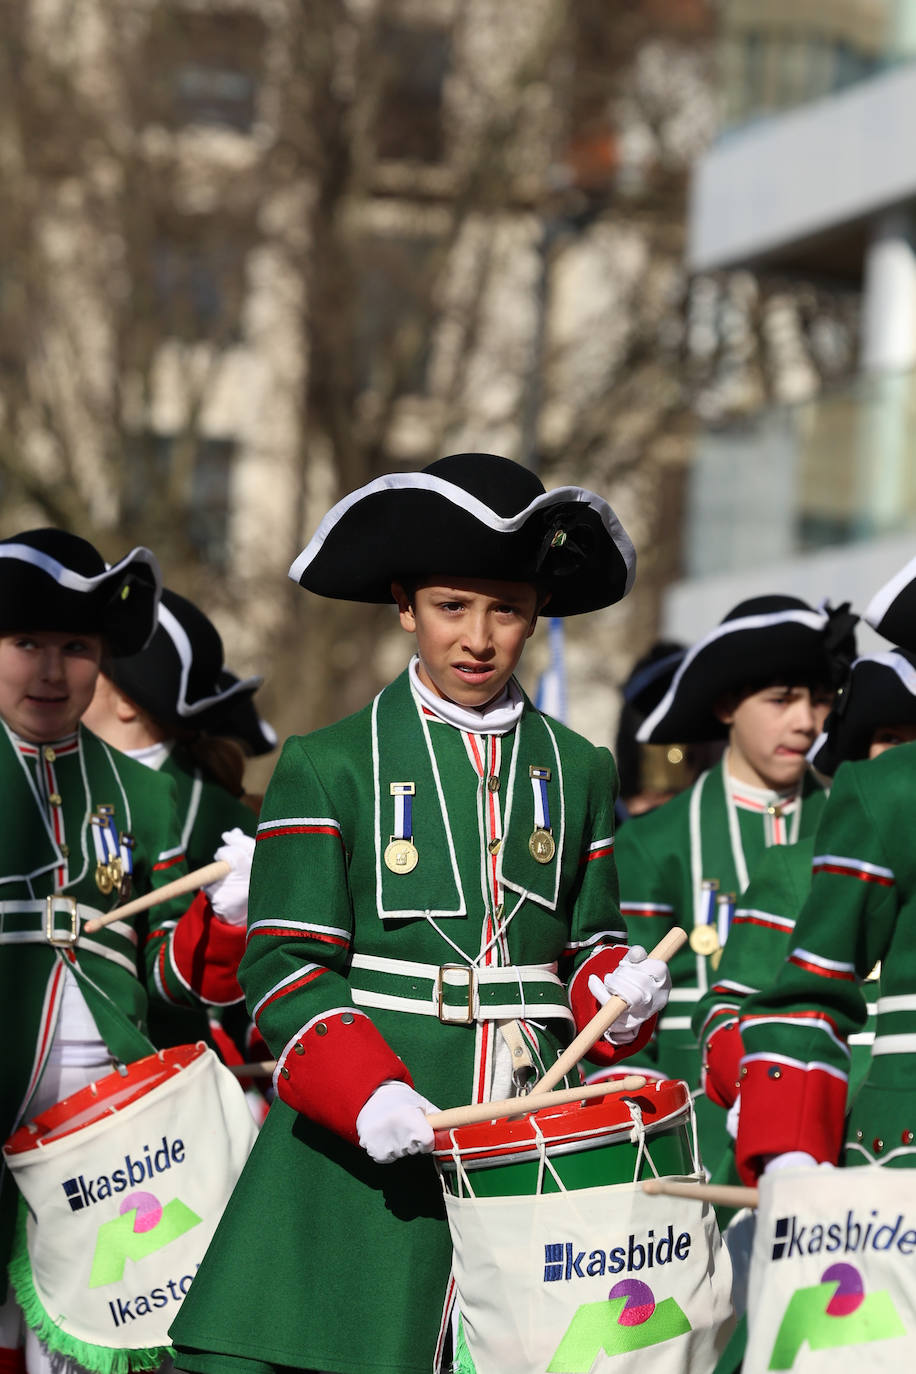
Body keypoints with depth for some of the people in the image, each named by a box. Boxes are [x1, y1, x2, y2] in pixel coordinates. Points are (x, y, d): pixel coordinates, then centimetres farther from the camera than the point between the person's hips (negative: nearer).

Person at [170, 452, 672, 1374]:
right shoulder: (329, 768, 3)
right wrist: (365, 1093, -18)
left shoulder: (578, 772, 15)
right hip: (358, 1156, -3)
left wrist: (618, 988, -3)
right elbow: (285, 966, -3)